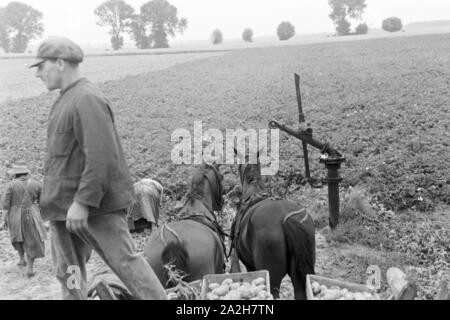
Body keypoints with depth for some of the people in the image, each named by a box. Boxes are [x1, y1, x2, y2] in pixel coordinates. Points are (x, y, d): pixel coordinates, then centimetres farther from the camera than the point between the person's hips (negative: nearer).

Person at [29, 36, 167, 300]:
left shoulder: (87, 100, -17)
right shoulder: (67, 100, 14)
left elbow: (102, 157, -25)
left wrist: (84, 202, -26)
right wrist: (58, 201, 19)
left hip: (96, 206, -10)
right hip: (64, 206, 10)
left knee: (125, 261, -4)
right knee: (68, 272, 13)